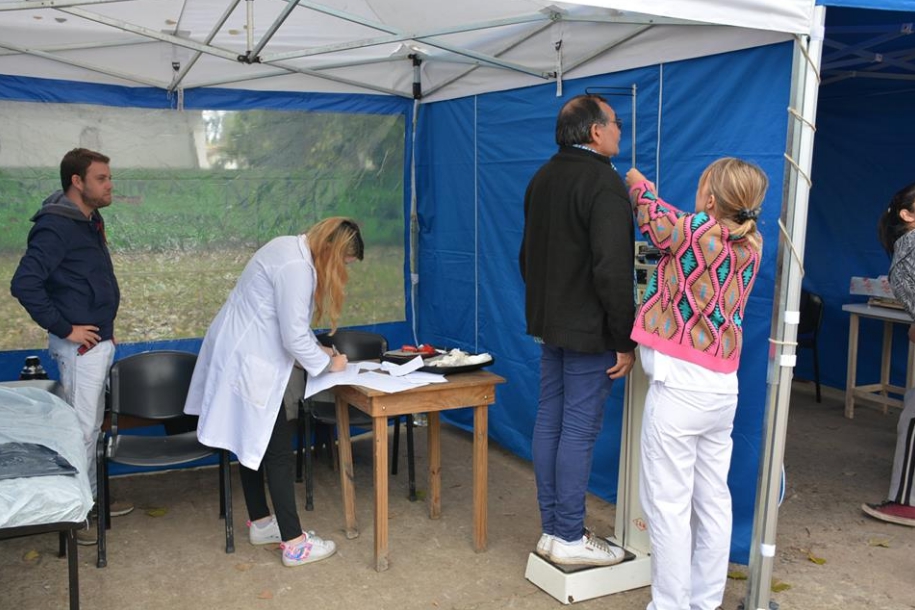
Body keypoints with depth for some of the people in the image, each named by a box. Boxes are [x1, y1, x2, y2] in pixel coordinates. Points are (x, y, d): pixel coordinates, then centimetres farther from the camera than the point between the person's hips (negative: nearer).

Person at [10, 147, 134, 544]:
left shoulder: (91, 220, 11)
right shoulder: (55, 227, -18)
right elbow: (24, 284, -25)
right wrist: (63, 329, -20)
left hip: (100, 341, 9)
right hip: (80, 345, -9)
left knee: (93, 426, 18)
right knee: (81, 429, -2)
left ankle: (92, 500, 31)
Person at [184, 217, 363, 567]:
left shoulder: (293, 249, 9)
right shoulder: (297, 268, -23)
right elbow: (293, 337, -23)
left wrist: (316, 349, 11)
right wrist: (327, 363, -9)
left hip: (242, 354, 11)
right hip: (248, 363, -11)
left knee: (254, 442, 18)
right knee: (278, 450, -5)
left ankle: (260, 522, 31)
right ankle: (294, 543, 1)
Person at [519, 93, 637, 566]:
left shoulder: (543, 178, 12)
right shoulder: (603, 181, -17)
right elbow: (613, 269, -23)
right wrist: (624, 339, -17)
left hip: (548, 322, 9)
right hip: (589, 330, -9)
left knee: (549, 421, 11)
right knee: (579, 430, -2)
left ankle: (551, 529, 21)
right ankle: (570, 539, 8)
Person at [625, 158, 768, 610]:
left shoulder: (694, 230, -12)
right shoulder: (751, 243, 7)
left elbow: (653, 218, 9)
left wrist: (639, 185, 29)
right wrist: (648, 192, 34)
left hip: (679, 383, -8)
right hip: (723, 386, 8)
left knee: (668, 502, -1)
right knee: (713, 500, 13)